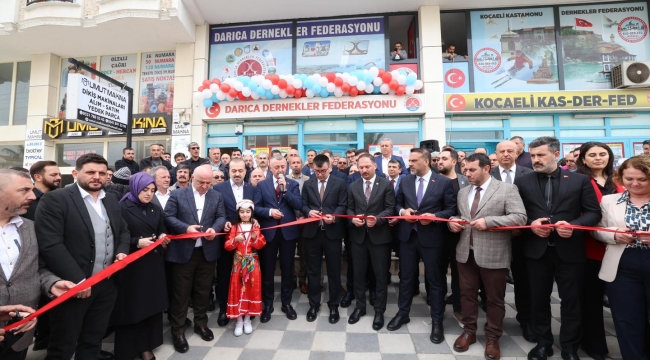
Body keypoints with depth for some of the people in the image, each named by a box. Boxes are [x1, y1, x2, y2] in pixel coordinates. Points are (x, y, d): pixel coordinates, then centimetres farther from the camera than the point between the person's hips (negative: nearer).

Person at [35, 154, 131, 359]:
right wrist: (78, 280, -20)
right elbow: (50, 245, -19)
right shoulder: (55, 200, -12)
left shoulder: (111, 202, 9)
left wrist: (122, 252, -3)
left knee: (93, 342, 21)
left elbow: (124, 232, 17)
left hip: (107, 284, 6)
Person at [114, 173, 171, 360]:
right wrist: (137, 242, -21)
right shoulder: (122, 208, -5)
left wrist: (163, 238, -6)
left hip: (153, 264, 5)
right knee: (132, 306, 5)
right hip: (131, 265, -5)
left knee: (151, 304, 10)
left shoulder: (156, 210, 11)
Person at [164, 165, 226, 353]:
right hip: (183, 251, -2)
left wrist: (215, 228, -17)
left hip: (208, 250, 3)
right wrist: (186, 228, -20)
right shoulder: (177, 194, -1)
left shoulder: (217, 196, 6)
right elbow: (168, 217, -5)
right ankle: (178, 330, 23)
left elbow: (221, 217, 4)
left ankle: (201, 323, 34)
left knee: (203, 290, 15)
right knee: (181, 292, 8)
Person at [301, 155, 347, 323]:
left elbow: (343, 205, -3)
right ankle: (314, 304, 28)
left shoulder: (340, 183, 1)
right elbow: (303, 205, 8)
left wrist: (333, 216, -21)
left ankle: (333, 306, 25)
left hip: (332, 232, -2)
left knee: (334, 271, 8)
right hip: (312, 232, 2)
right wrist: (309, 212, -14)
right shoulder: (308, 184, 9)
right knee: (313, 271, 12)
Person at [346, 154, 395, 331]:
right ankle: (360, 306, 31)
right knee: (358, 273, 13)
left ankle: (379, 310, 25)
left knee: (381, 274, 8)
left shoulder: (386, 184, -3)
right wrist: (353, 218, -12)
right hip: (358, 235, 3)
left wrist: (377, 219, -23)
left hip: (379, 235, -3)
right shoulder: (353, 186, 8)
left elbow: (390, 208, -7)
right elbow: (349, 208, 9)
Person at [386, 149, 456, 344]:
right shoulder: (405, 180, 6)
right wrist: (402, 211, -8)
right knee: (406, 276, 15)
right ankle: (403, 313, 33)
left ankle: (437, 321, 27)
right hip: (407, 235, 4)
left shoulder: (444, 182, -5)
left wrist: (434, 216, -19)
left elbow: (451, 209, -4)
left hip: (432, 237, -3)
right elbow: (398, 203, 13)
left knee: (435, 279, 10)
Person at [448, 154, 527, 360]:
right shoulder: (463, 192, 11)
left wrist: (488, 221, -22)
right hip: (466, 252, 5)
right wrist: (453, 221, -3)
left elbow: (520, 218, -14)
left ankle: (492, 338, 30)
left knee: (495, 299, 11)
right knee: (467, 294, 15)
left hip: (493, 254, -4)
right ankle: (469, 331, 33)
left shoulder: (507, 189, -6)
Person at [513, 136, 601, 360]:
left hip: (570, 250, 0)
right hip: (537, 249, 1)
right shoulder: (522, 182, 2)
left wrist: (574, 225, -17)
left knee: (571, 300, 12)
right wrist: (531, 224, -15)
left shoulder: (580, 180, 1)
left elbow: (593, 212, 0)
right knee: (539, 299, 13)